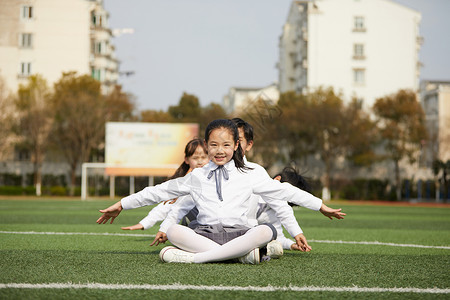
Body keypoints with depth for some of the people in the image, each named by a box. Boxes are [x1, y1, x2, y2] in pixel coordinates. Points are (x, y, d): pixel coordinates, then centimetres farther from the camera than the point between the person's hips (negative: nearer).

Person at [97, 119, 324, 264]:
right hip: (205, 234, 0)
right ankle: (242, 254, -35)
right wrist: (121, 205, 22)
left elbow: (280, 197, 13)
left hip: (238, 233, 0)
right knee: (173, 231, -31)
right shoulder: (196, 177, 14)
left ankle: (194, 257, -36)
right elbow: (159, 192, 20)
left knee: (267, 231, -34)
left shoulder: (250, 174, 11)